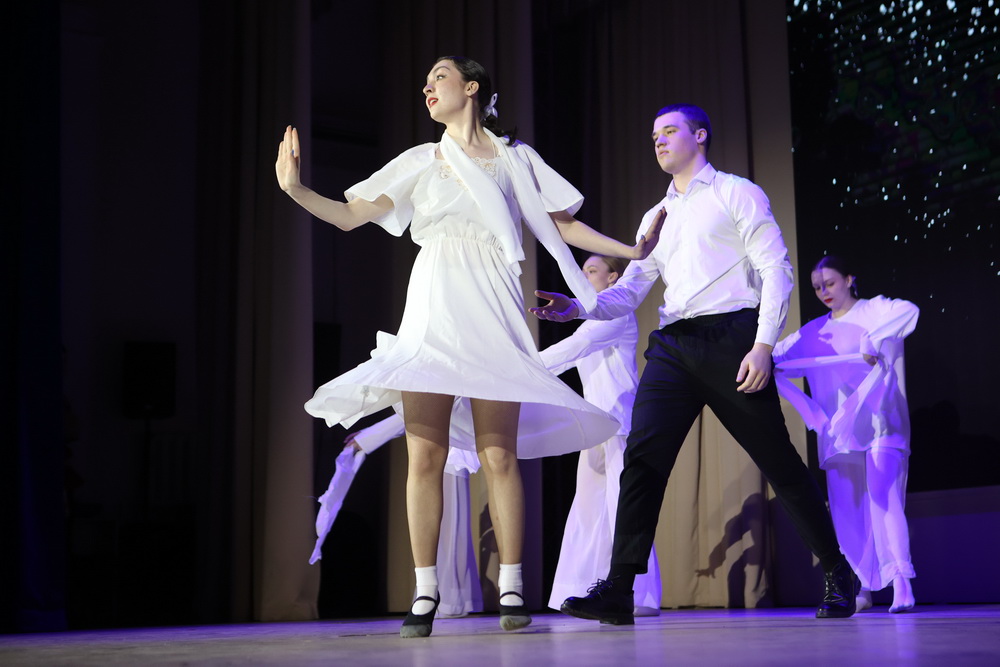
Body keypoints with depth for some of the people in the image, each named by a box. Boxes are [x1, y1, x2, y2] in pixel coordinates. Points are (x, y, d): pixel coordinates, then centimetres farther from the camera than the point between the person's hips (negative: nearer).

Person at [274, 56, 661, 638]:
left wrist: (632, 250, 10)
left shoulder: (514, 158, 13)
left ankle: (512, 590, 1)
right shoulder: (421, 162, 15)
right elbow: (351, 215, 9)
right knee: (425, 454, -6)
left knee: (500, 455, -5)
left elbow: (564, 225, 16)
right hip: (432, 315, 1)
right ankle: (426, 594, -1)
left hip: (491, 315, -1)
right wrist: (296, 189, -4)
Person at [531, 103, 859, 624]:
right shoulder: (656, 216, 24)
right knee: (642, 458, -11)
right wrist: (579, 308, -1)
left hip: (730, 337, -4)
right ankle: (618, 590, -12)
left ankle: (836, 573, 17)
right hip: (672, 346, 5)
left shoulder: (737, 193, 8)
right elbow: (629, 292, 18)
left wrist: (763, 345, -13)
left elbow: (776, 271, -1)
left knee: (778, 461, 1)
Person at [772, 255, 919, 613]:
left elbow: (909, 311, -20)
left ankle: (901, 583, -23)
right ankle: (862, 589, 12)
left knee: (883, 497, -20)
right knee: (846, 509, 4)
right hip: (837, 430, 5)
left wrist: (874, 341, -31)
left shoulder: (874, 310, 1)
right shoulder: (814, 332, 15)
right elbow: (777, 359, 16)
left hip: (880, 422, -5)